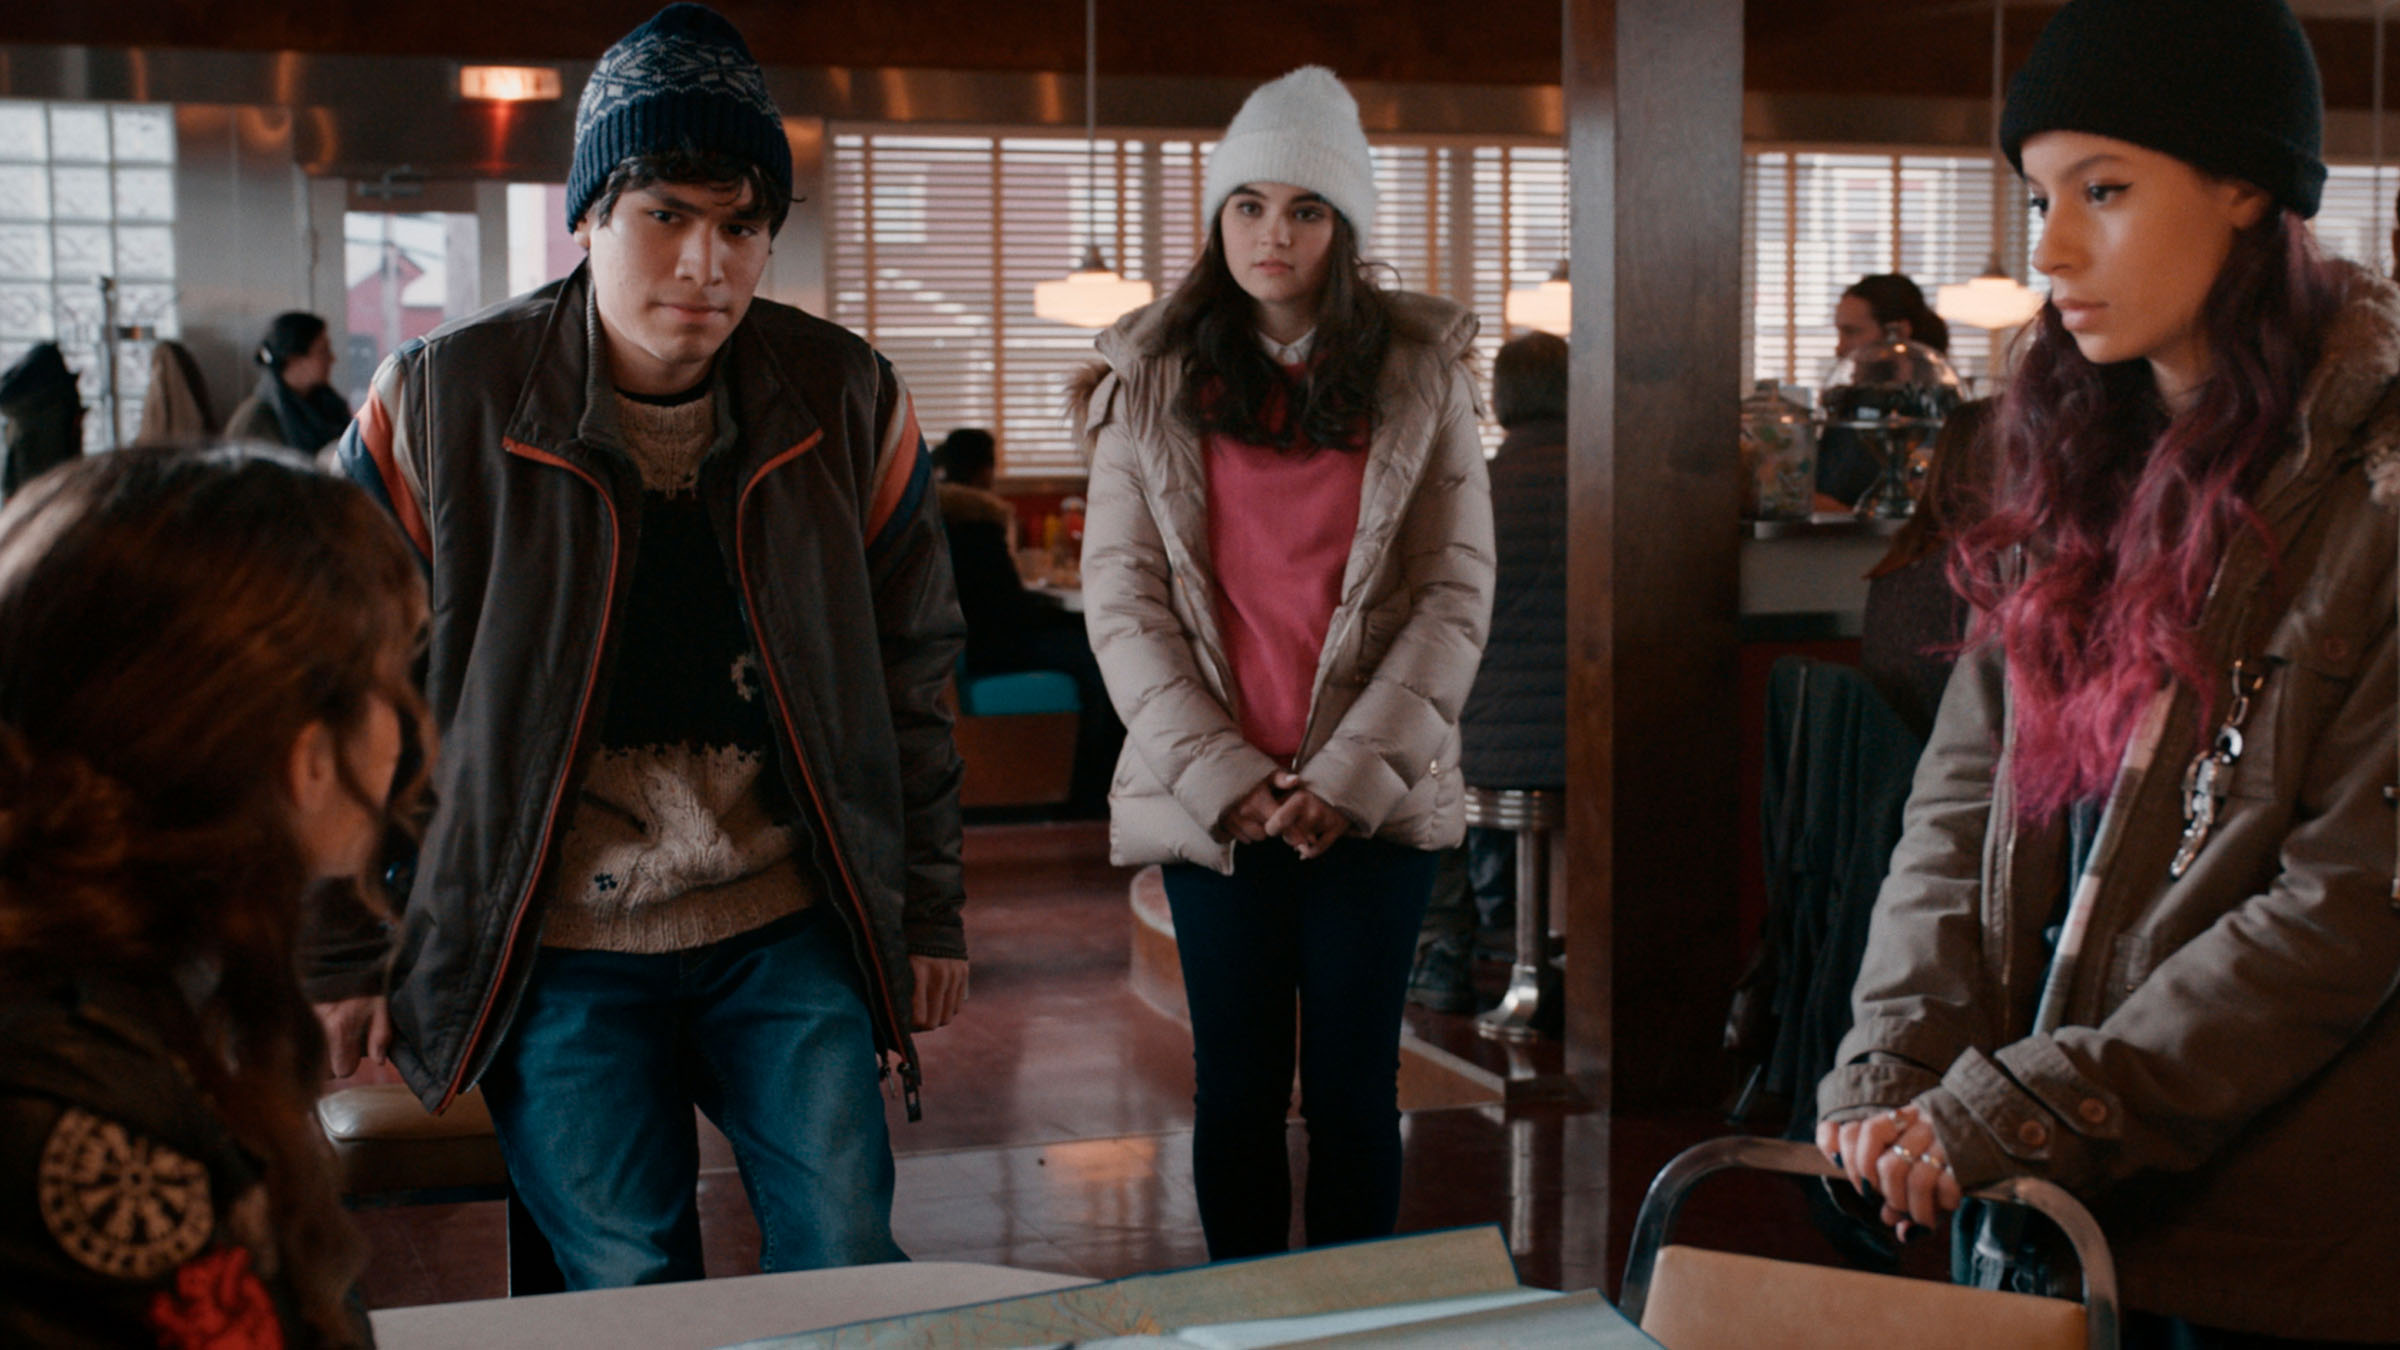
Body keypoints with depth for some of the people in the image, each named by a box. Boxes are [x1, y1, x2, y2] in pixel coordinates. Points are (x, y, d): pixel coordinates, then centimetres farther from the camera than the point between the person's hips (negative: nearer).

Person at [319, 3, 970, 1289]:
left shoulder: (847, 399, -2)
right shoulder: (440, 404, -8)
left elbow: (909, 672, 7)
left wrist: (928, 911, 7)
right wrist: (345, 956, 0)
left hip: (789, 938, 2)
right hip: (554, 956, -1)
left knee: (850, 1268, 2)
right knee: (626, 1295, 6)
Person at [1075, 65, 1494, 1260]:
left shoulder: (1420, 372, 3)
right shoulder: (1153, 378, 4)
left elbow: (1457, 593, -1)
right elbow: (1123, 598, -1)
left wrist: (1351, 777, -10)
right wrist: (1224, 777, -10)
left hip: (1375, 796, 0)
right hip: (1207, 799, 0)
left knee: (1354, 1089, 6)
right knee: (1238, 1086, 7)